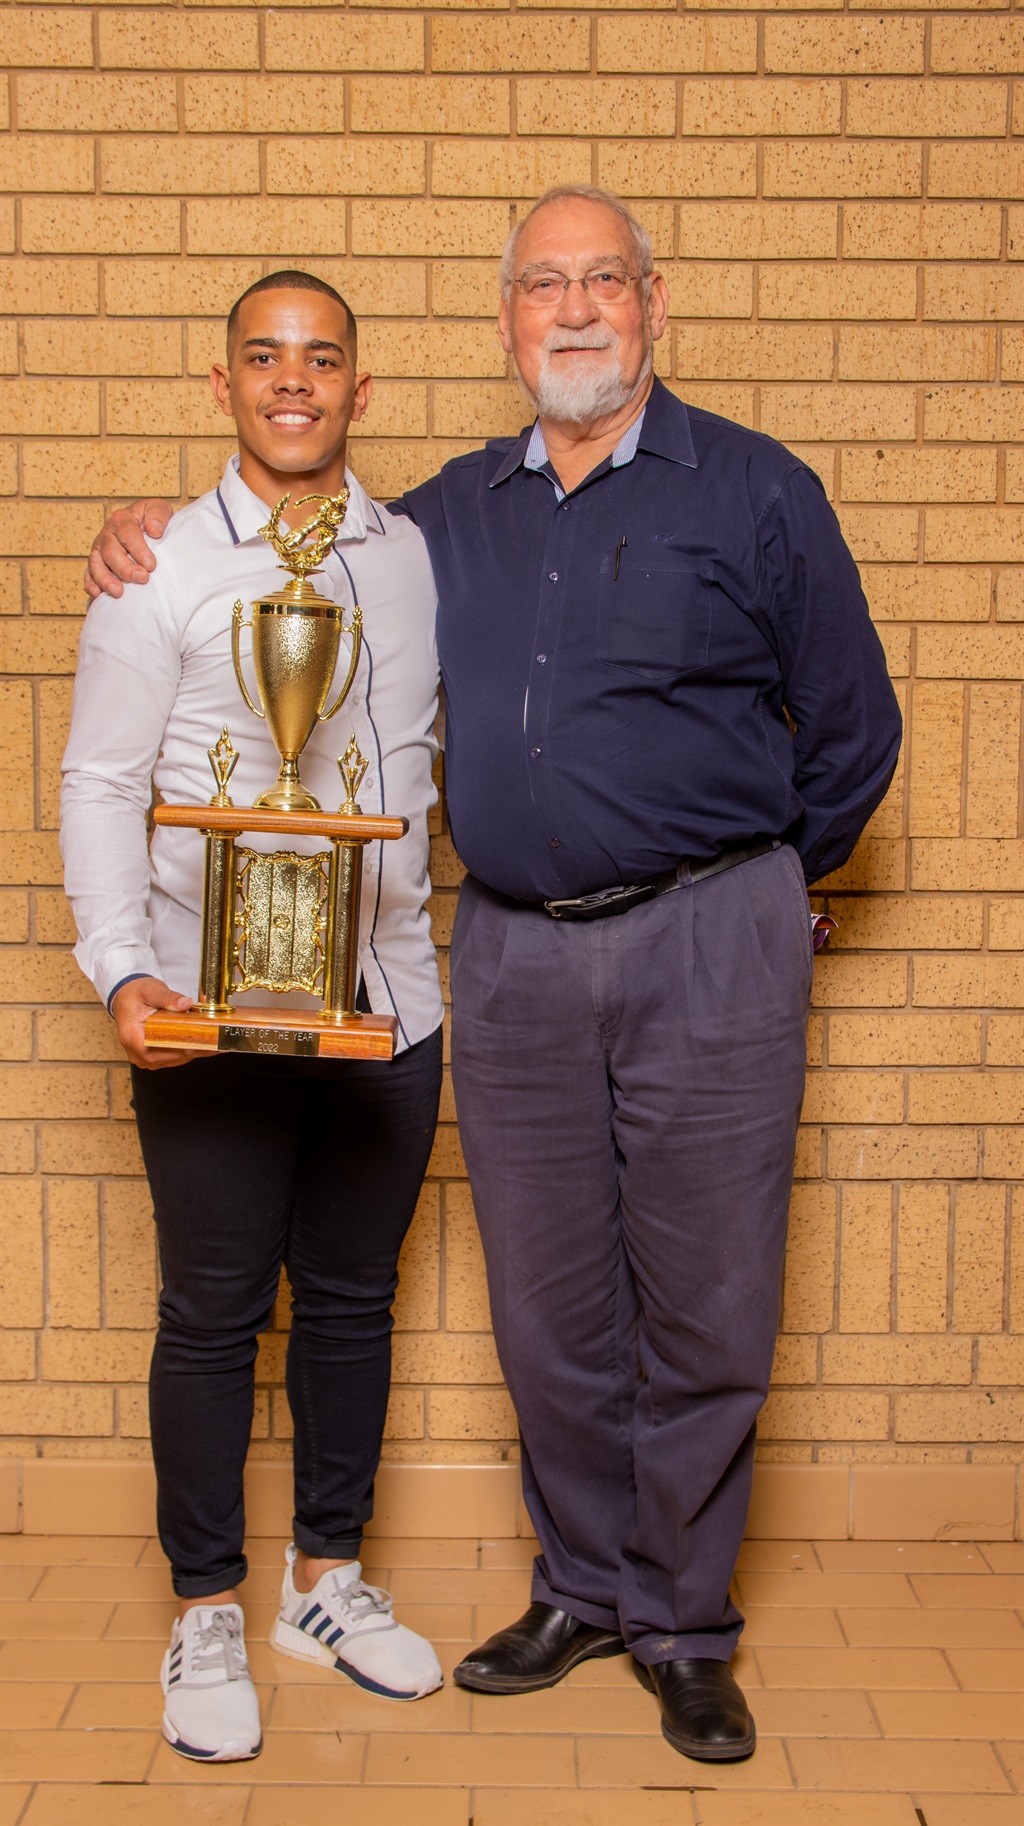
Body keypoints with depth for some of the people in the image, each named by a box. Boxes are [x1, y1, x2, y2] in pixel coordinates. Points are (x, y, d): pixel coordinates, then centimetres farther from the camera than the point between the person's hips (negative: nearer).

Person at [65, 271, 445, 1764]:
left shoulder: (420, 559, 7)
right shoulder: (162, 569, -2)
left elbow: (451, 750, 16)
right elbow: (102, 785, -3)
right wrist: (120, 969, -15)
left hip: (386, 1001, 3)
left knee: (354, 1299, 13)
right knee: (215, 1314, 6)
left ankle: (327, 1581, 31)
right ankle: (207, 1615, 22)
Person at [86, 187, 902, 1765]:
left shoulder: (755, 491, 1)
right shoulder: (453, 512, 12)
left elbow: (852, 730, 5)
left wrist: (748, 888, 9)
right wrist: (156, 542, 9)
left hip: (707, 947, -3)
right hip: (512, 956, 4)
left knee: (700, 1307, 4)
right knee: (550, 1310, 11)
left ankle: (683, 1625, 22)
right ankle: (584, 1590, 30)